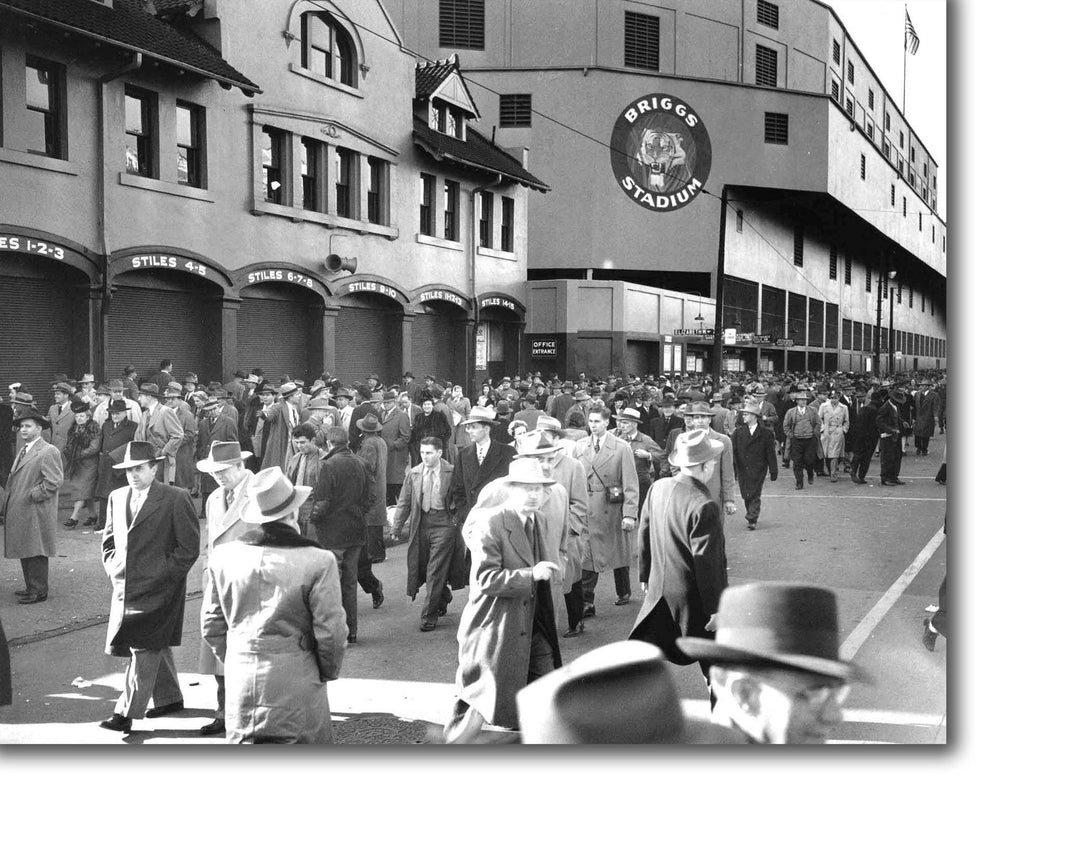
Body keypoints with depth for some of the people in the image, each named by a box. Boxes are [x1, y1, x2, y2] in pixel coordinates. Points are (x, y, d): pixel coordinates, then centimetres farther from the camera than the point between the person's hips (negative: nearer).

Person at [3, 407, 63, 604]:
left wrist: (31, 496, -17)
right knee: (25, 551, 13)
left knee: (36, 552, -4)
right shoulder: (24, 450, 17)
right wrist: (6, 506, 14)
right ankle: (31, 587, 22)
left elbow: (53, 482, -18)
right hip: (20, 512, 9)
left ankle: (39, 591, 3)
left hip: (36, 513, -9)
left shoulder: (48, 452, -12)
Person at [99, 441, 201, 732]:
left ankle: (126, 713, -6)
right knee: (156, 646, 16)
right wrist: (113, 568, 7)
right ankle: (170, 698, 30)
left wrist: (163, 575, -11)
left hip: (158, 589, -6)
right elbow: (108, 540, 21)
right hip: (125, 586, 6)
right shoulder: (117, 498, 11)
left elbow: (189, 547, -7)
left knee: (144, 649, -9)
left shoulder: (176, 499, -8)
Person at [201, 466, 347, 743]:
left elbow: (211, 625, 7)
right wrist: (329, 671, 8)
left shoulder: (223, 556, -1)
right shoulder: (318, 561, -13)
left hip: (240, 681, 4)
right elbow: (330, 630, -9)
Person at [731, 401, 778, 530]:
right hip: (742, 469, 3)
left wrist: (773, 471, 0)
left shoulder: (765, 432, -2)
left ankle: (752, 520, -8)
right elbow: (733, 451, 5)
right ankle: (751, 516, 24)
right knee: (746, 495, 7)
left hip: (758, 470, -3)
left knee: (754, 495, -8)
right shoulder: (739, 431, 6)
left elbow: (771, 452, 1)